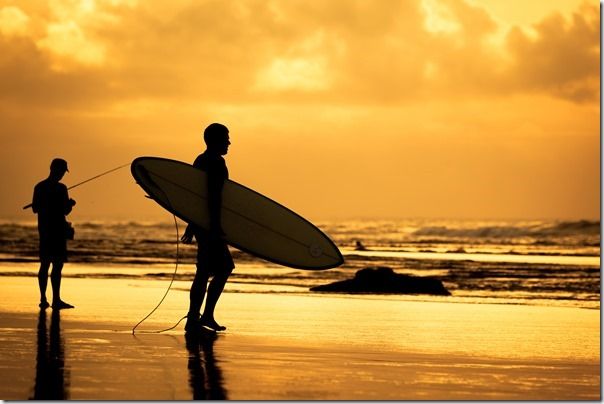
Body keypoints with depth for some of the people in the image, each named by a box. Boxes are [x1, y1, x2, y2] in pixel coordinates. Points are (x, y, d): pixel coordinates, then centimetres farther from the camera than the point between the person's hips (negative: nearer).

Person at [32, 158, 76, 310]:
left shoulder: (39, 187, 8)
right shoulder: (60, 188, -12)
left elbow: (35, 208, 13)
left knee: (45, 264, 11)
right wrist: (70, 203, 7)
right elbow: (66, 211, -12)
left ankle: (43, 299, 10)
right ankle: (56, 300, -12)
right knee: (57, 265, -7)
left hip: (44, 229, 7)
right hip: (57, 230, -7)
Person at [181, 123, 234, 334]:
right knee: (203, 273, -7)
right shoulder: (216, 162, -13)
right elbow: (214, 196, -22)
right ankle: (193, 320, -5)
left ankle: (206, 316, 15)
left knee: (225, 268, 15)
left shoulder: (201, 160, 17)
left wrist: (192, 225, 25)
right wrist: (215, 226, -25)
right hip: (209, 223, -10)